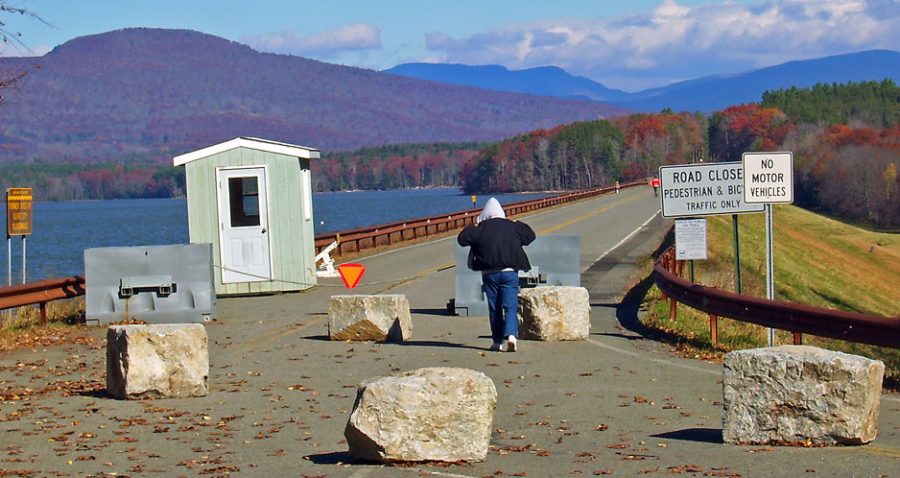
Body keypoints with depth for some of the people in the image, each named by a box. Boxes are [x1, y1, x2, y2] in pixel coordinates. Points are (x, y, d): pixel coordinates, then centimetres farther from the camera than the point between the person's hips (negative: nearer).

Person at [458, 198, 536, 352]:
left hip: (489, 273, 0)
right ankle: (511, 334, -24)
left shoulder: (480, 229, -3)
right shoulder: (512, 226, 4)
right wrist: (519, 225, 31)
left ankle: (498, 340, 12)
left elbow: (462, 239, -2)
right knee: (510, 306, -2)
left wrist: (473, 228, 13)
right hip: (510, 272, 0)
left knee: (494, 308, 10)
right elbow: (530, 236, 18)